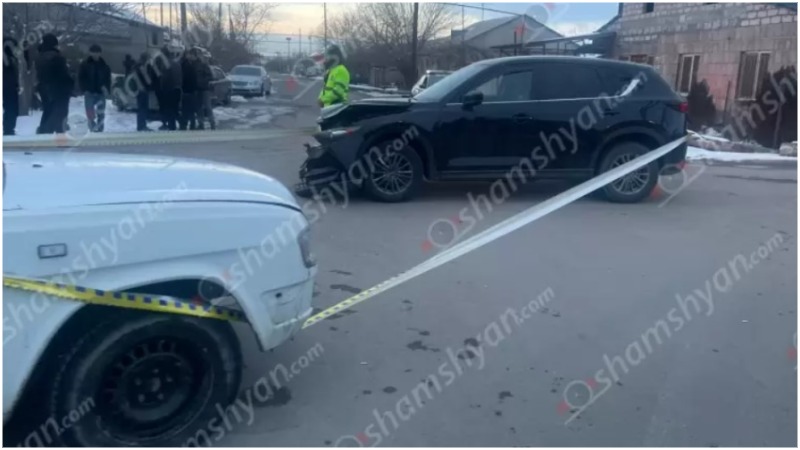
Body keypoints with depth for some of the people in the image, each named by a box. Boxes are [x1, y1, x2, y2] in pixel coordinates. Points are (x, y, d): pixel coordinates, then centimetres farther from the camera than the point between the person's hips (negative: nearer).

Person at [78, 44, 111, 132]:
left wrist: (106, 88, -9)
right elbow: (81, 78, 1)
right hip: (89, 92, -1)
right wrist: (84, 89, -11)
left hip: (101, 92, 1)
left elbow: (108, 78, 8)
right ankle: (93, 129, 5)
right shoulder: (85, 64, 0)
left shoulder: (104, 65, 5)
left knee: (101, 113, 3)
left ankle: (100, 130, 11)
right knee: (90, 113, -4)